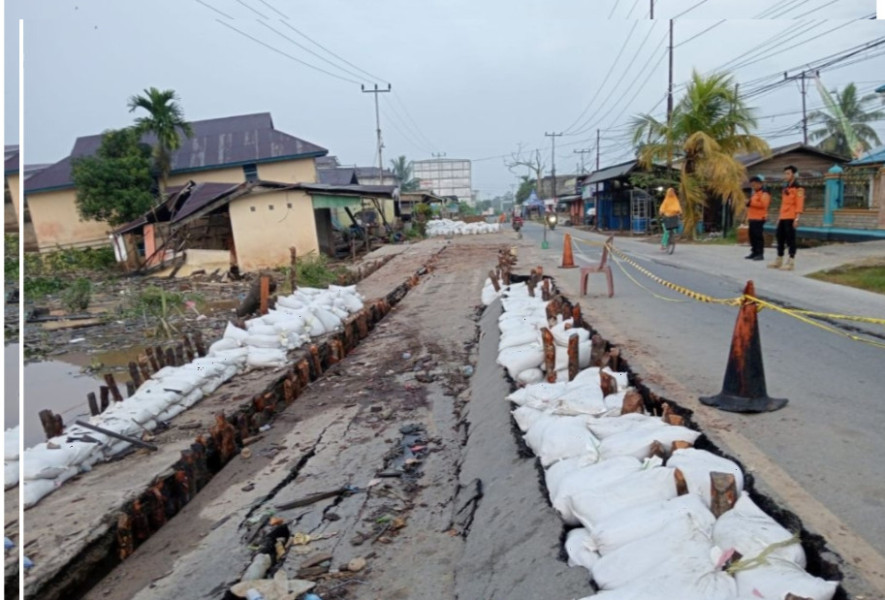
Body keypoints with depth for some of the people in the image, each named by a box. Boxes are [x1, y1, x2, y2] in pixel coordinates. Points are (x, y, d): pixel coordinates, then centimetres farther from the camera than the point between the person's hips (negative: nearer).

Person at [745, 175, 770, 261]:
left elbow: (763, 204, -22)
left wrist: (751, 203, -23)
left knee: (758, 236, -11)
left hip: (759, 218, -10)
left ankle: (760, 254, -11)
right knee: (752, 235, 10)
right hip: (752, 218, 10)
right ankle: (754, 252, 16)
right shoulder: (754, 193, 23)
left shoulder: (764, 193, -8)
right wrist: (748, 217, 21)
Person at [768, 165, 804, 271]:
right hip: (783, 218, 8)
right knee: (780, 238, 10)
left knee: (790, 239, -6)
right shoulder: (785, 188, 19)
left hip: (791, 218, -8)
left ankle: (791, 263, -3)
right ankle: (779, 261, 18)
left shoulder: (798, 188, -6)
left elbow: (799, 204, -13)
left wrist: (796, 219, -20)